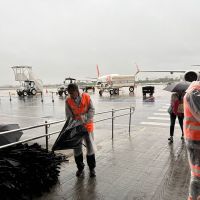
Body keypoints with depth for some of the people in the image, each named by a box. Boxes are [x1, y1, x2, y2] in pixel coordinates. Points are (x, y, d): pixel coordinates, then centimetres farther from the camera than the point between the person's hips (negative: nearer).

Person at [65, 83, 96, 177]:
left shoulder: (86, 97, -9)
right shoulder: (68, 101, -7)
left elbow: (92, 109, -8)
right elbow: (69, 116, -7)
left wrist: (85, 118, -22)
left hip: (87, 126, -1)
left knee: (90, 147, 4)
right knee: (76, 148, 8)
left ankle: (92, 168, 22)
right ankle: (80, 168, 27)